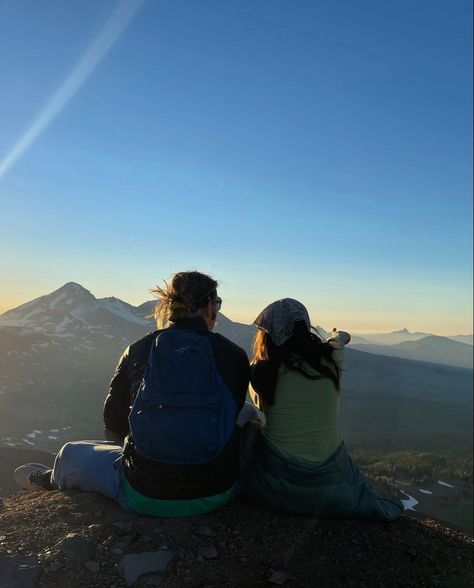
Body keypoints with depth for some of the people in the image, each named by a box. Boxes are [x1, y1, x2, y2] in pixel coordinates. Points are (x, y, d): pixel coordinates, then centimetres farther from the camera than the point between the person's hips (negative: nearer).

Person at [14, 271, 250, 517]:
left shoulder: (138, 351, -6)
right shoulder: (234, 355, -8)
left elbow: (114, 427, 4)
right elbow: (233, 414, 6)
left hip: (145, 497, -1)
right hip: (219, 493, 2)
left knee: (71, 454, 24)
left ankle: (49, 481, 58)